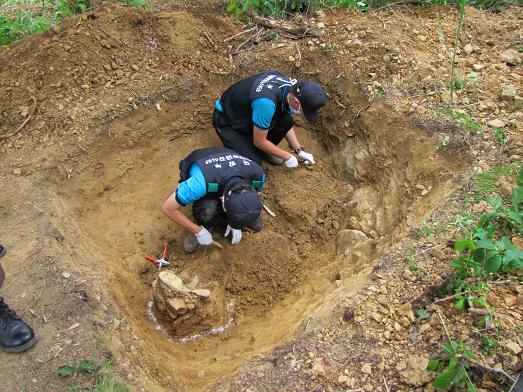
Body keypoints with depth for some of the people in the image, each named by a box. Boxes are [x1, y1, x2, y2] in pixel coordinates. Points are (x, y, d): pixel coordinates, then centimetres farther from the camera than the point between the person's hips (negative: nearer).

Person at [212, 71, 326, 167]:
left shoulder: (292, 86, -14)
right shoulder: (267, 102, -39)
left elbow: (287, 123, 4)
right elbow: (259, 141, -25)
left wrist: (299, 151, 0)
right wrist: (287, 157, -13)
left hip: (247, 113, 7)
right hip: (226, 122, -7)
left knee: (286, 121, -15)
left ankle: (263, 151, 8)